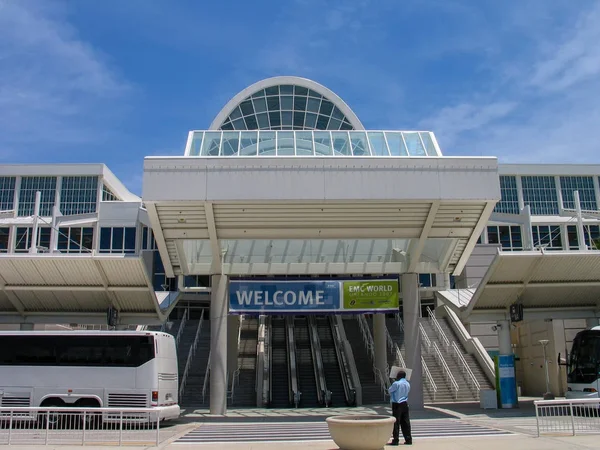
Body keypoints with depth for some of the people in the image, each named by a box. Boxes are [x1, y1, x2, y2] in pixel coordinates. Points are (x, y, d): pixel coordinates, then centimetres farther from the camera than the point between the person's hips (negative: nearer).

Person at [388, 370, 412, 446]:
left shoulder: (396, 384, -15)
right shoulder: (408, 384, 7)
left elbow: (390, 390, -1)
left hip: (397, 404, -6)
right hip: (405, 404, 6)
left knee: (396, 422, -2)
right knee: (405, 422, 10)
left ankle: (395, 440, 0)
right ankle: (408, 439, 12)